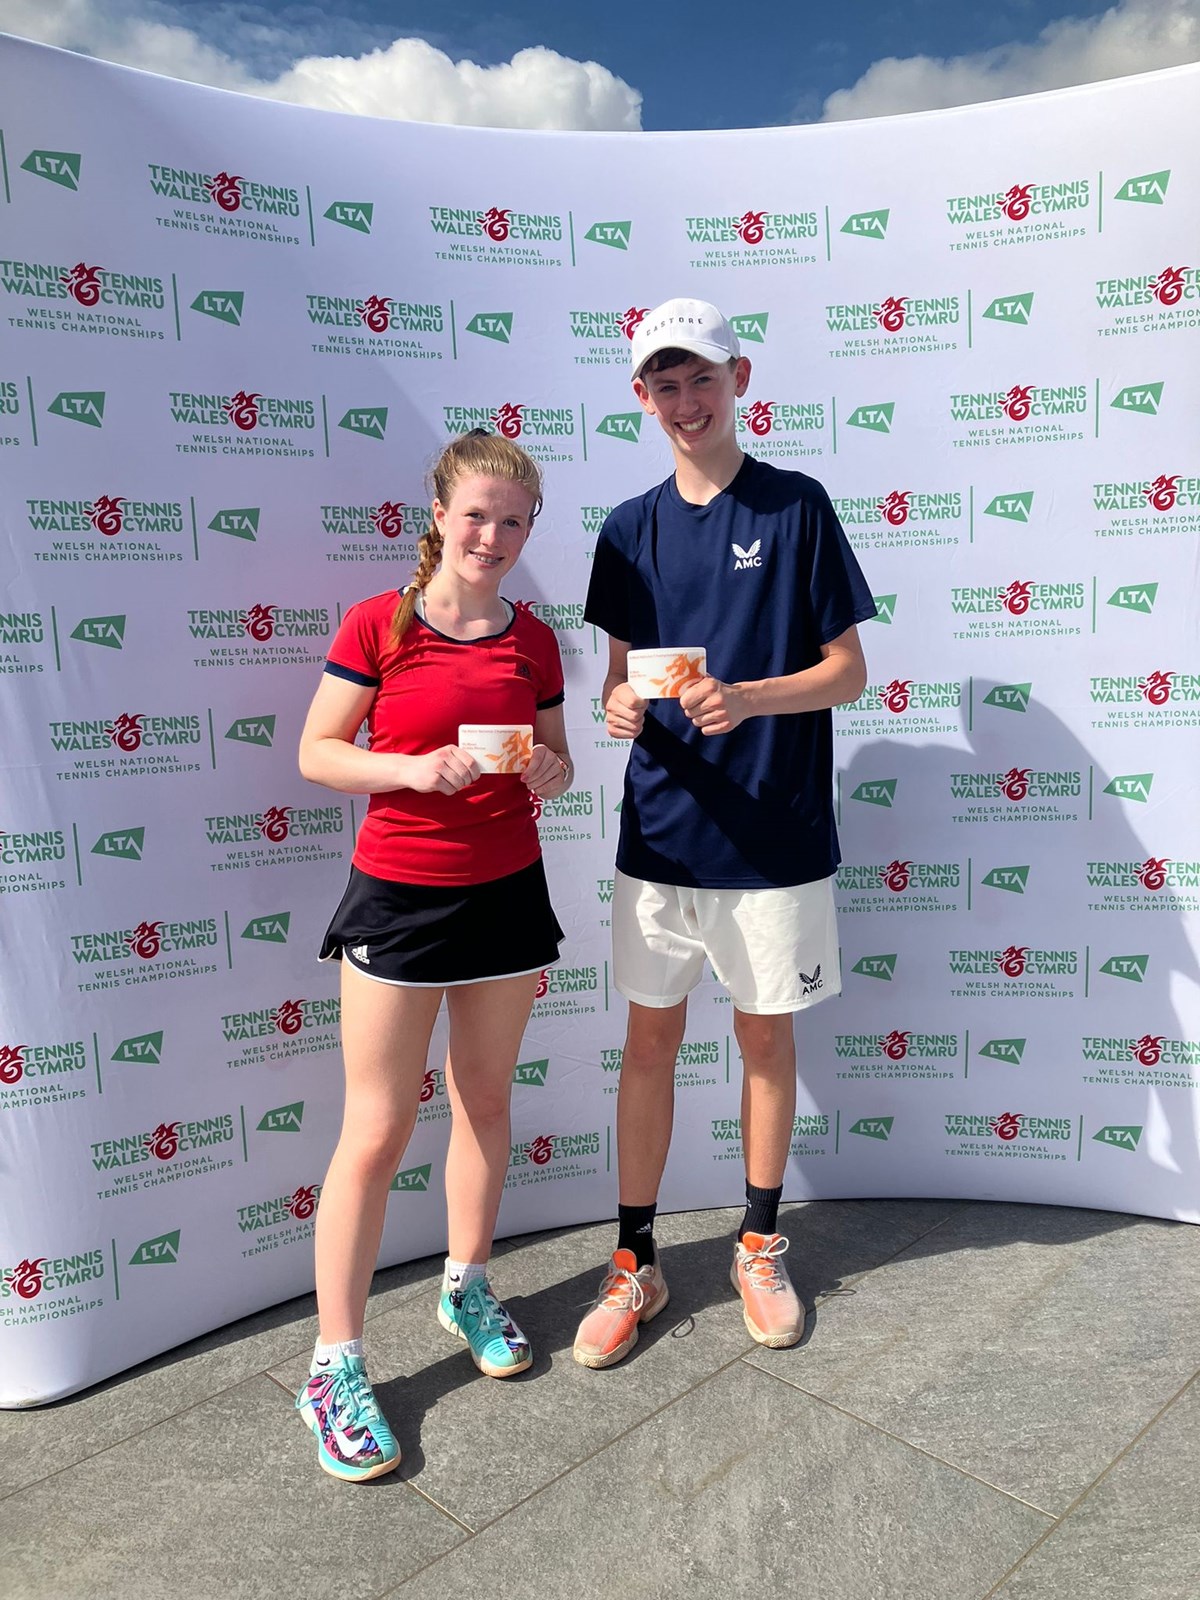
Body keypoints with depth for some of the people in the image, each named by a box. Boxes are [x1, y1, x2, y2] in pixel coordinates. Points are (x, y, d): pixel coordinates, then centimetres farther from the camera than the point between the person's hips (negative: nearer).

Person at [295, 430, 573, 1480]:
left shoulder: (532, 640, 4)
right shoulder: (379, 624, -7)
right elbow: (317, 753, -7)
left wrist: (553, 776, -11)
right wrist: (413, 768, -22)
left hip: (507, 892, 4)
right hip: (399, 894, -4)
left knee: (485, 1101, 17)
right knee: (377, 1133, 1)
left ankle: (468, 1288, 40)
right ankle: (336, 1368, 16)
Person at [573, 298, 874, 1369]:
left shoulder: (797, 506, -3)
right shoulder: (631, 530, 7)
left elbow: (848, 672, -4)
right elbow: (622, 676, 10)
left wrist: (746, 698, -22)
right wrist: (621, 708, -14)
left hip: (775, 835, -2)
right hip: (661, 833, 3)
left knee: (766, 1036, 11)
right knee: (652, 1037, 9)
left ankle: (761, 1246, 32)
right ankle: (637, 1262, 24)